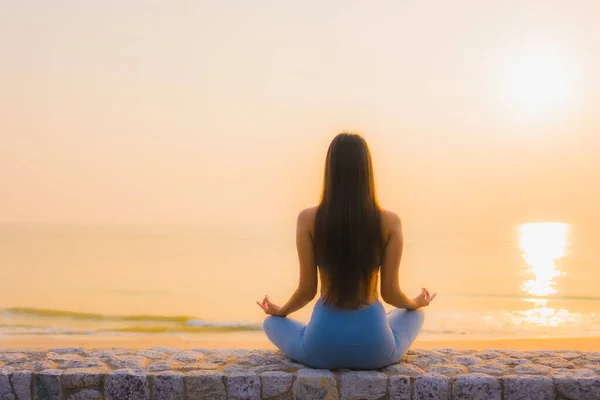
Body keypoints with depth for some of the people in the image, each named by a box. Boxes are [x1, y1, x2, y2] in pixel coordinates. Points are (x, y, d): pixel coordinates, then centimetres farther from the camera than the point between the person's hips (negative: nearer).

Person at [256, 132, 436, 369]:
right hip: (374, 348, 1)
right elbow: (390, 293, -3)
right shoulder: (389, 222, -10)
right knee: (414, 314, 35)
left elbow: (307, 289, -4)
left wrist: (278, 311, 18)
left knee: (271, 322, 31)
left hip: (322, 346, -1)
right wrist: (417, 303, 21)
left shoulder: (309, 219, -10)